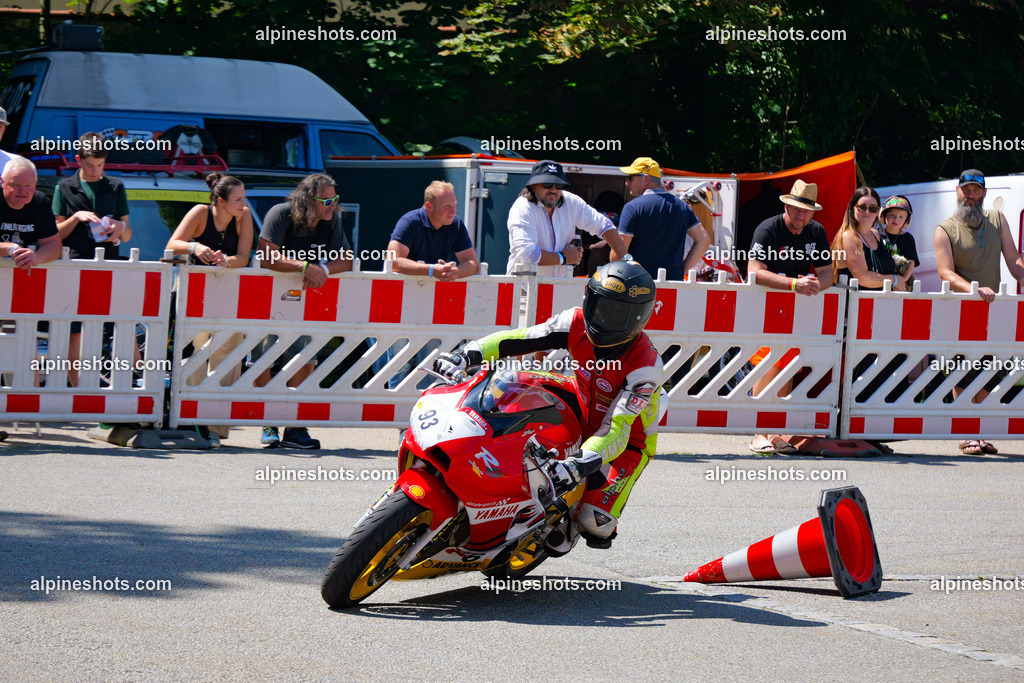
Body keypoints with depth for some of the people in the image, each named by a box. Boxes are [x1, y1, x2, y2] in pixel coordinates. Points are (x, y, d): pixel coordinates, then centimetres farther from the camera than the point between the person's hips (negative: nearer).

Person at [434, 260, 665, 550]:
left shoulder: (645, 367, -32)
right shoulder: (578, 323, -17)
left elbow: (616, 429, -37)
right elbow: (517, 339, -14)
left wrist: (582, 462, -53)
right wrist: (468, 355, -28)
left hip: (628, 443, -6)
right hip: (582, 420, 6)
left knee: (594, 521, -24)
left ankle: (603, 529, 14)